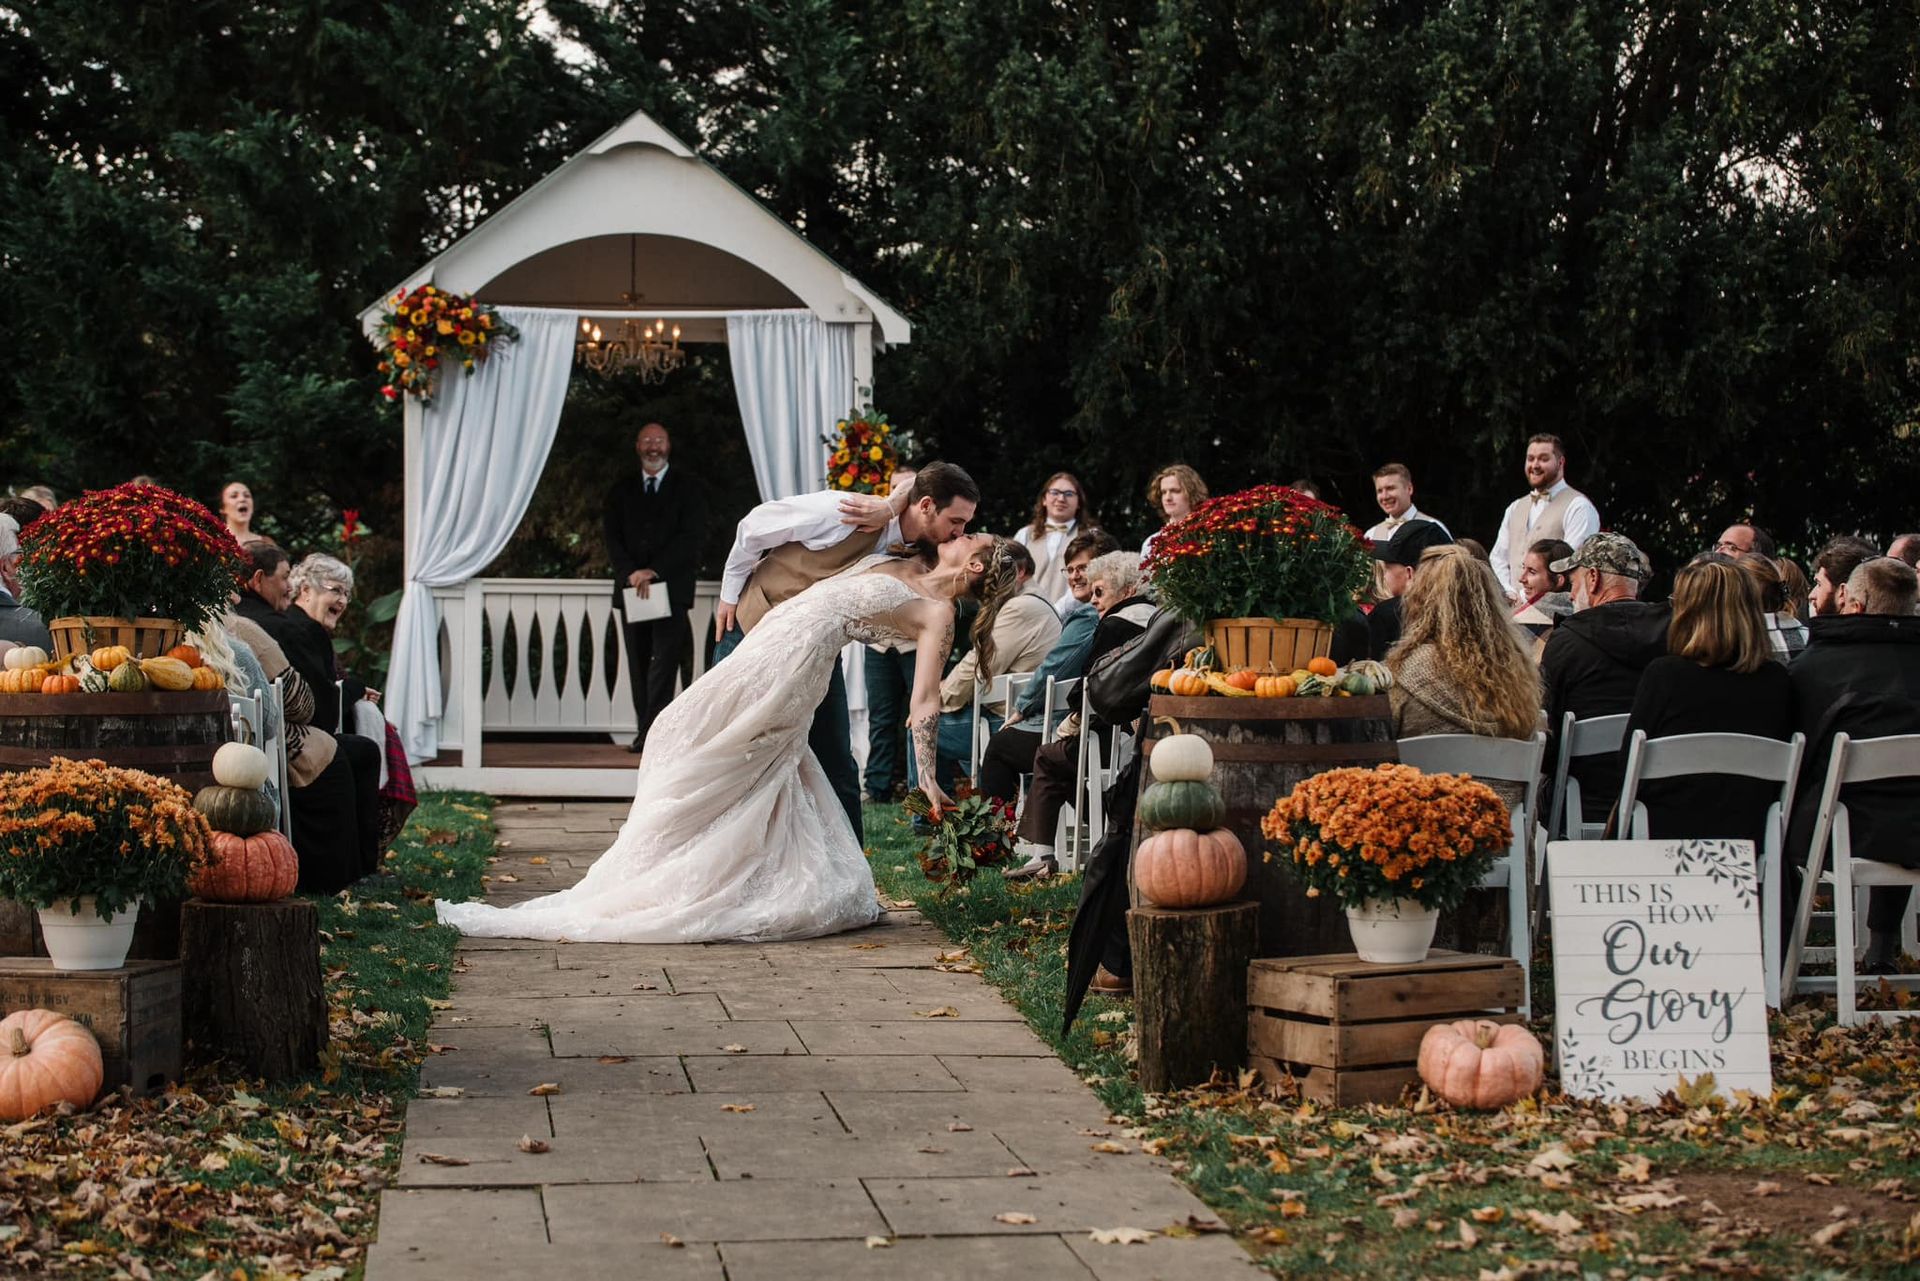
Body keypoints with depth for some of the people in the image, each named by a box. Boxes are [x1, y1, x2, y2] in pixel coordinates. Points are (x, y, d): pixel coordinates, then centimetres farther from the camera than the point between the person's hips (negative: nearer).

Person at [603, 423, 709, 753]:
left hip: (671, 586, -4)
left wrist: (655, 571, -13)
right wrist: (631, 572, -9)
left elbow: (691, 536, -4)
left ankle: (652, 732, -17)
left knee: (665, 659, -13)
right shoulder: (621, 490, 16)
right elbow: (613, 537, 8)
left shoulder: (689, 487, 6)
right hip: (631, 587, 4)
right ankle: (646, 731, 5)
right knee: (638, 663, 3)